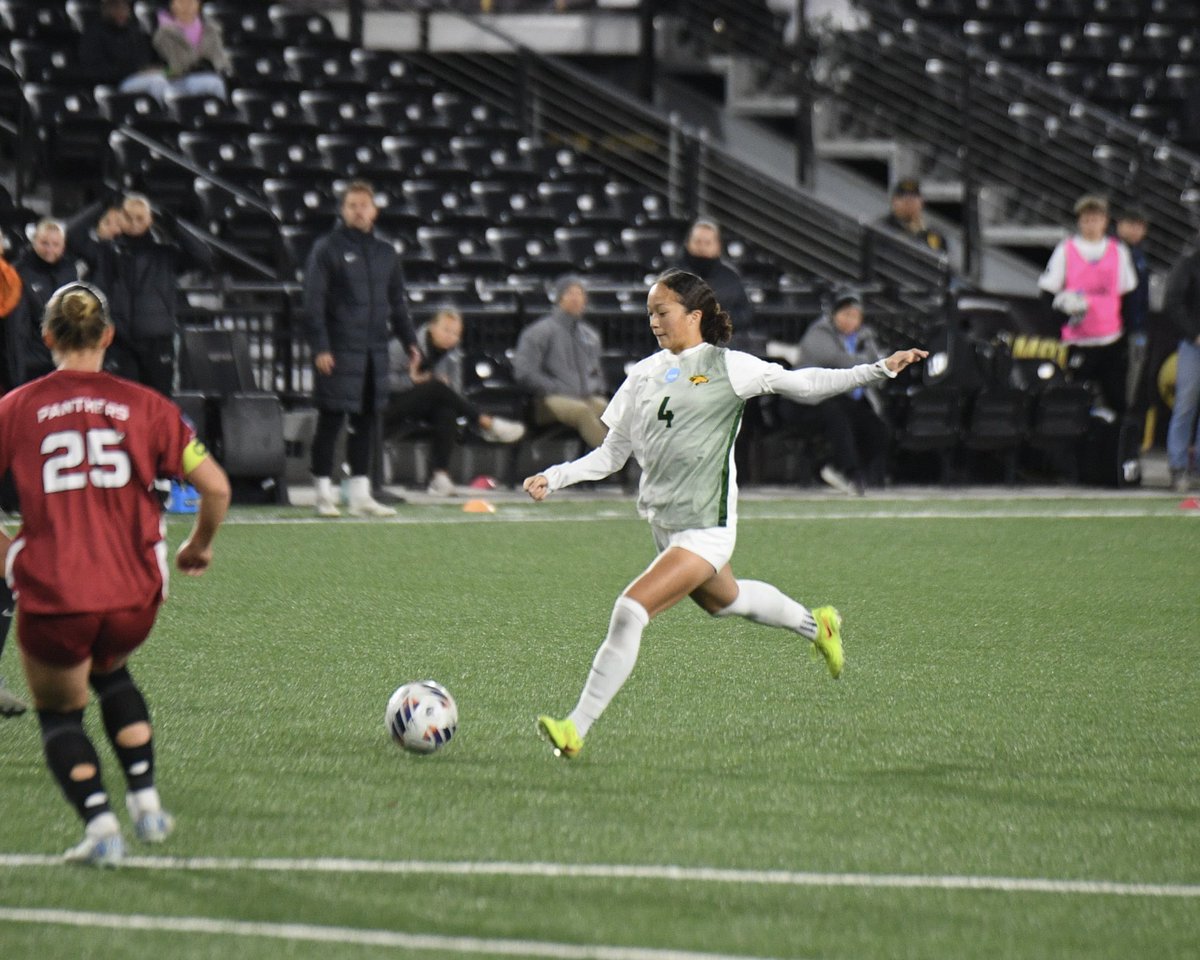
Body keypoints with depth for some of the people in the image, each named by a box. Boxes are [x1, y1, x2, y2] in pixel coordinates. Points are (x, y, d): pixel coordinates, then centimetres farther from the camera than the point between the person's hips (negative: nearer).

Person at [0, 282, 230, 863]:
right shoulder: (144, 406, 5)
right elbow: (215, 487, 1)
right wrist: (200, 546, 19)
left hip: (51, 597, -2)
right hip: (134, 596, 2)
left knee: (57, 710, 20)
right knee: (110, 672, 33)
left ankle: (98, 821, -2)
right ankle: (146, 804, 23)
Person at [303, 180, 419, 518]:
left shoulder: (385, 253, 15)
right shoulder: (327, 249, -2)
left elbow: (397, 303, 22)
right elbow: (313, 302, -7)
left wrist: (409, 341, 12)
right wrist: (320, 347, -15)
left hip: (375, 351, 5)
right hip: (339, 352, -5)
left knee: (367, 422, 6)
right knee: (330, 421, -3)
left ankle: (360, 494, 11)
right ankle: (324, 493, 2)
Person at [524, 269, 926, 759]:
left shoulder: (726, 367, -7)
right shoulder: (643, 375, 8)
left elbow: (804, 385, 0)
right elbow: (612, 454, 12)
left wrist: (882, 369, -6)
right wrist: (553, 478, 0)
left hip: (705, 529, -7)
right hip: (664, 525, 7)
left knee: (630, 611, -19)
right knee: (723, 599, 28)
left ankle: (577, 728, -16)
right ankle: (814, 624, 56)